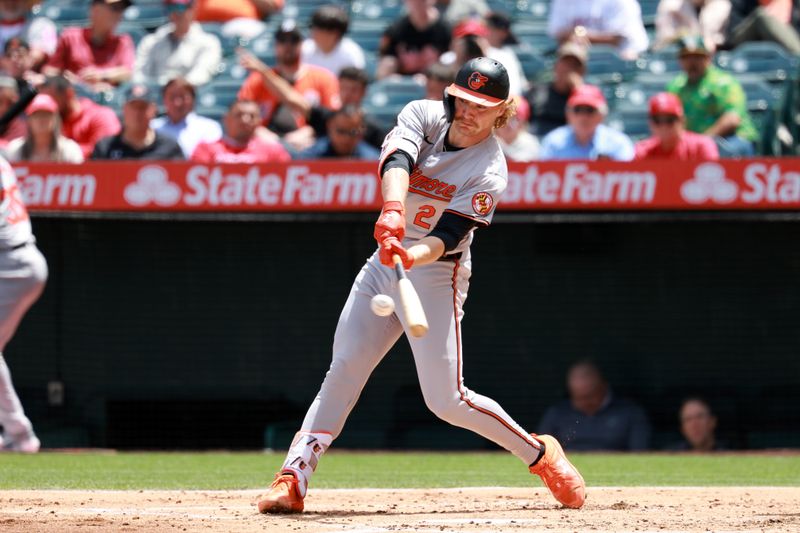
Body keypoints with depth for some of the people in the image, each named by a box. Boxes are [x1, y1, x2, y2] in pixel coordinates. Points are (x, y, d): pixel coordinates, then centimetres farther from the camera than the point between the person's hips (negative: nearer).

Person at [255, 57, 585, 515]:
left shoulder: (489, 172, -16)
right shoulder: (425, 116, -4)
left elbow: (448, 237, -26)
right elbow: (397, 160, -25)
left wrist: (412, 256, -47)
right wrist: (393, 210, -45)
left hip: (435, 273, -5)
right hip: (385, 263, 5)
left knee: (446, 400, -8)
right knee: (343, 369, -4)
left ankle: (539, 454, 10)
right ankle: (293, 480, -4)